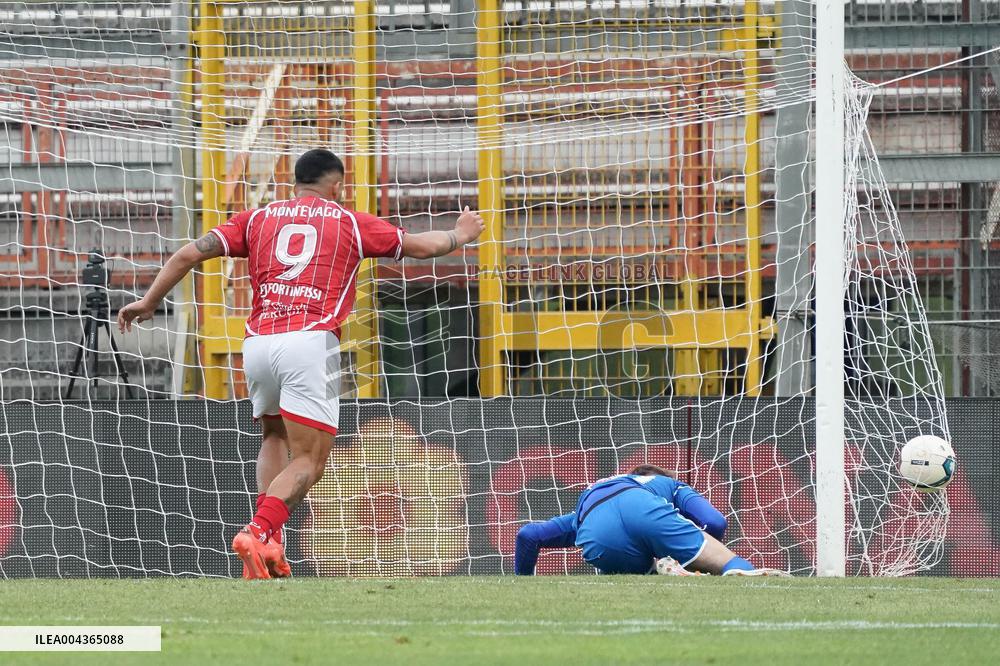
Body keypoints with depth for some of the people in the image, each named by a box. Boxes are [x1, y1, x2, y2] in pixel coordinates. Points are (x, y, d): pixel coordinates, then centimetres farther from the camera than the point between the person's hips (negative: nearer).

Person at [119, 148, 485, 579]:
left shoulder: (258, 219, 19)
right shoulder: (349, 222, 14)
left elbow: (189, 255, 12)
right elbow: (420, 246, 25)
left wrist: (149, 301, 22)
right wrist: (460, 236, 44)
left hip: (257, 342, 4)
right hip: (310, 344, -4)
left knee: (275, 438, 25)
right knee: (309, 461, -4)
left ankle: (269, 542, 6)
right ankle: (259, 532, -29)